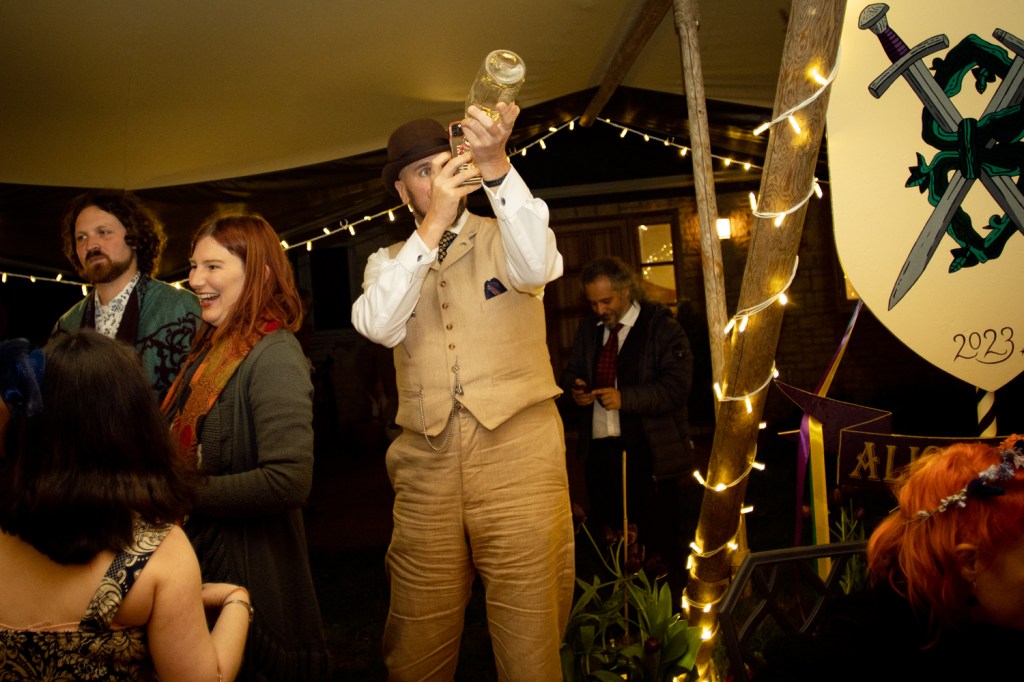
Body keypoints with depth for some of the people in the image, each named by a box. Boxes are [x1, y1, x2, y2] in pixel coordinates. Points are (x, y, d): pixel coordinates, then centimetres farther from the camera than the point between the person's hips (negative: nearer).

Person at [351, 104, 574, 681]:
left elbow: (537, 265, -15)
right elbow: (378, 325, -6)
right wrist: (432, 226, -13)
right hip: (427, 461, 2)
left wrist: (495, 163, -27)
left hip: (518, 447, -2)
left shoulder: (504, 236, 10)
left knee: (530, 632, -1)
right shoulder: (389, 262, 16)